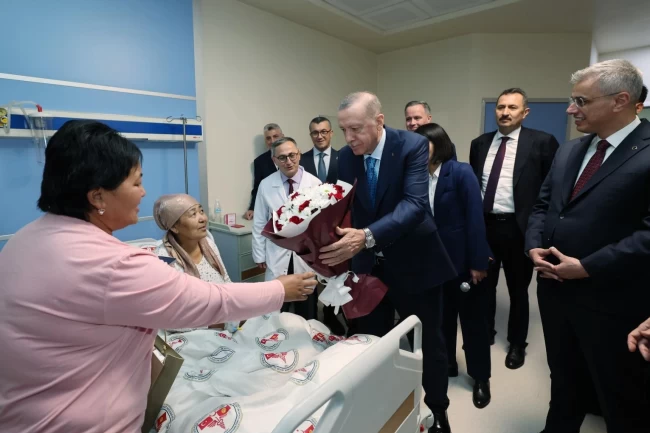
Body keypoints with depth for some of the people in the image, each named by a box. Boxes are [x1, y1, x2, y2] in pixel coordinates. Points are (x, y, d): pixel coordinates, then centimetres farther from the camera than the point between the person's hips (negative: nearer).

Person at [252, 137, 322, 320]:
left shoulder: (314, 183, -7)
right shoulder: (266, 185, -3)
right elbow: (259, 223, 1)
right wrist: (259, 255, 2)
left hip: (306, 255, 0)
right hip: (277, 257, 0)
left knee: (307, 311, 15)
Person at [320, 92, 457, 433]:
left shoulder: (413, 146, -17)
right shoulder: (345, 157, -3)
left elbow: (415, 203, -30)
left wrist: (367, 236, -44)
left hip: (413, 264, -3)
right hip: (368, 265, 4)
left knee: (427, 344, 16)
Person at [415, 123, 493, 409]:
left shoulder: (461, 172, -13)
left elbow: (475, 217, -15)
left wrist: (478, 261, -16)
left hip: (463, 258, -4)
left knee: (472, 317, 12)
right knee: (441, 316, 17)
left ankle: (480, 377, 31)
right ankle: (446, 365, 39)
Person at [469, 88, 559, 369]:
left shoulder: (542, 142, -5)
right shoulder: (480, 144, 7)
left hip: (518, 228, -3)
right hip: (483, 225, 4)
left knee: (518, 289, 13)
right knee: (484, 285, 16)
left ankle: (517, 344, 33)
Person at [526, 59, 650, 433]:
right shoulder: (569, 151, 9)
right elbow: (542, 205, 11)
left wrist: (586, 267, -21)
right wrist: (535, 247, -5)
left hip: (611, 301, -6)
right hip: (555, 288, 7)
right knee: (564, 380, 26)